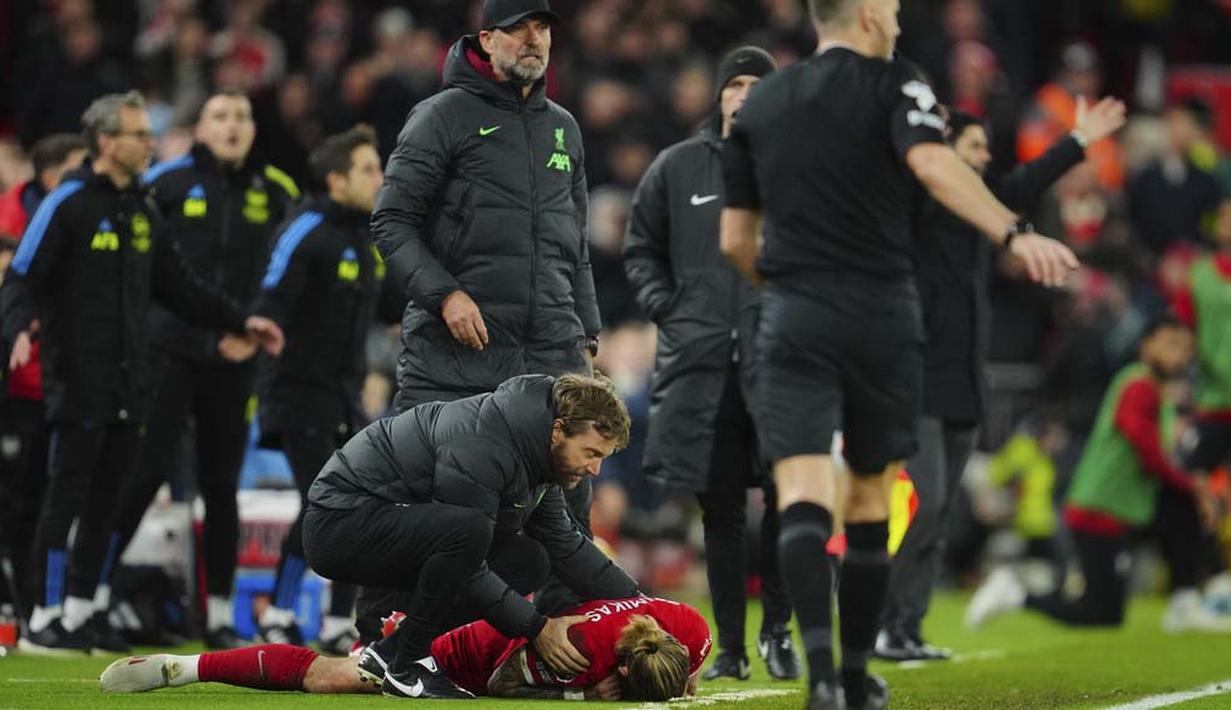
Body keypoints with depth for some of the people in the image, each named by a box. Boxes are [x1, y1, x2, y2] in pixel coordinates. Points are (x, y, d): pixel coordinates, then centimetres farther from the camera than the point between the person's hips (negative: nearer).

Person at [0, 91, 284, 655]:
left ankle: (83, 609, 16)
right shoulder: (69, 204, -7)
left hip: (126, 385, 7)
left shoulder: (142, 210, 16)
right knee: (66, 497, -5)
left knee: (105, 502, 9)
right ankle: (46, 618, -1)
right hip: (77, 381, -7)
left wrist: (239, 322, 22)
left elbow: (177, 286, 24)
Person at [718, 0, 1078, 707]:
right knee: (870, 496, 13)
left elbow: (735, 240, 16)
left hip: (795, 324, 1)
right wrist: (1015, 232, -32)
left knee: (803, 491, -9)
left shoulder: (758, 104, 13)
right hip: (882, 317, -1)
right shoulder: (894, 86, 0)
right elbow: (933, 164, -22)